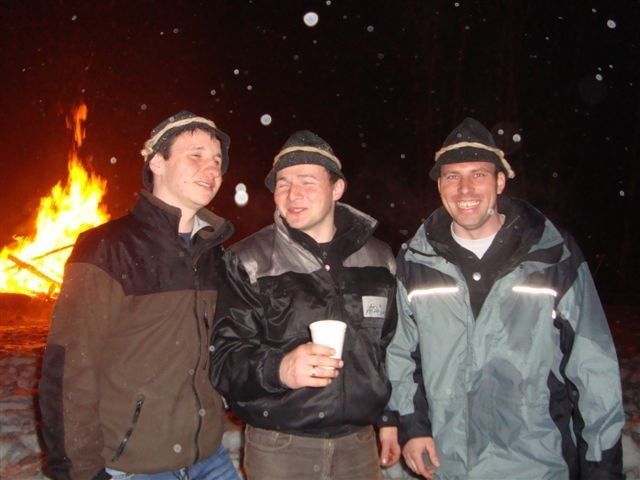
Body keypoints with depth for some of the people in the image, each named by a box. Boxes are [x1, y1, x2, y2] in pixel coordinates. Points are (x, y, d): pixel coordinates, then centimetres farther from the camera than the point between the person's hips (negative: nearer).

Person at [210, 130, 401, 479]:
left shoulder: (378, 258, 4)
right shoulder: (248, 262, -7)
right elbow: (225, 360, -11)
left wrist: (390, 418, 15)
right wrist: (277, 368, -29)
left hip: (359, 445, 3)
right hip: (277, 448, -2)